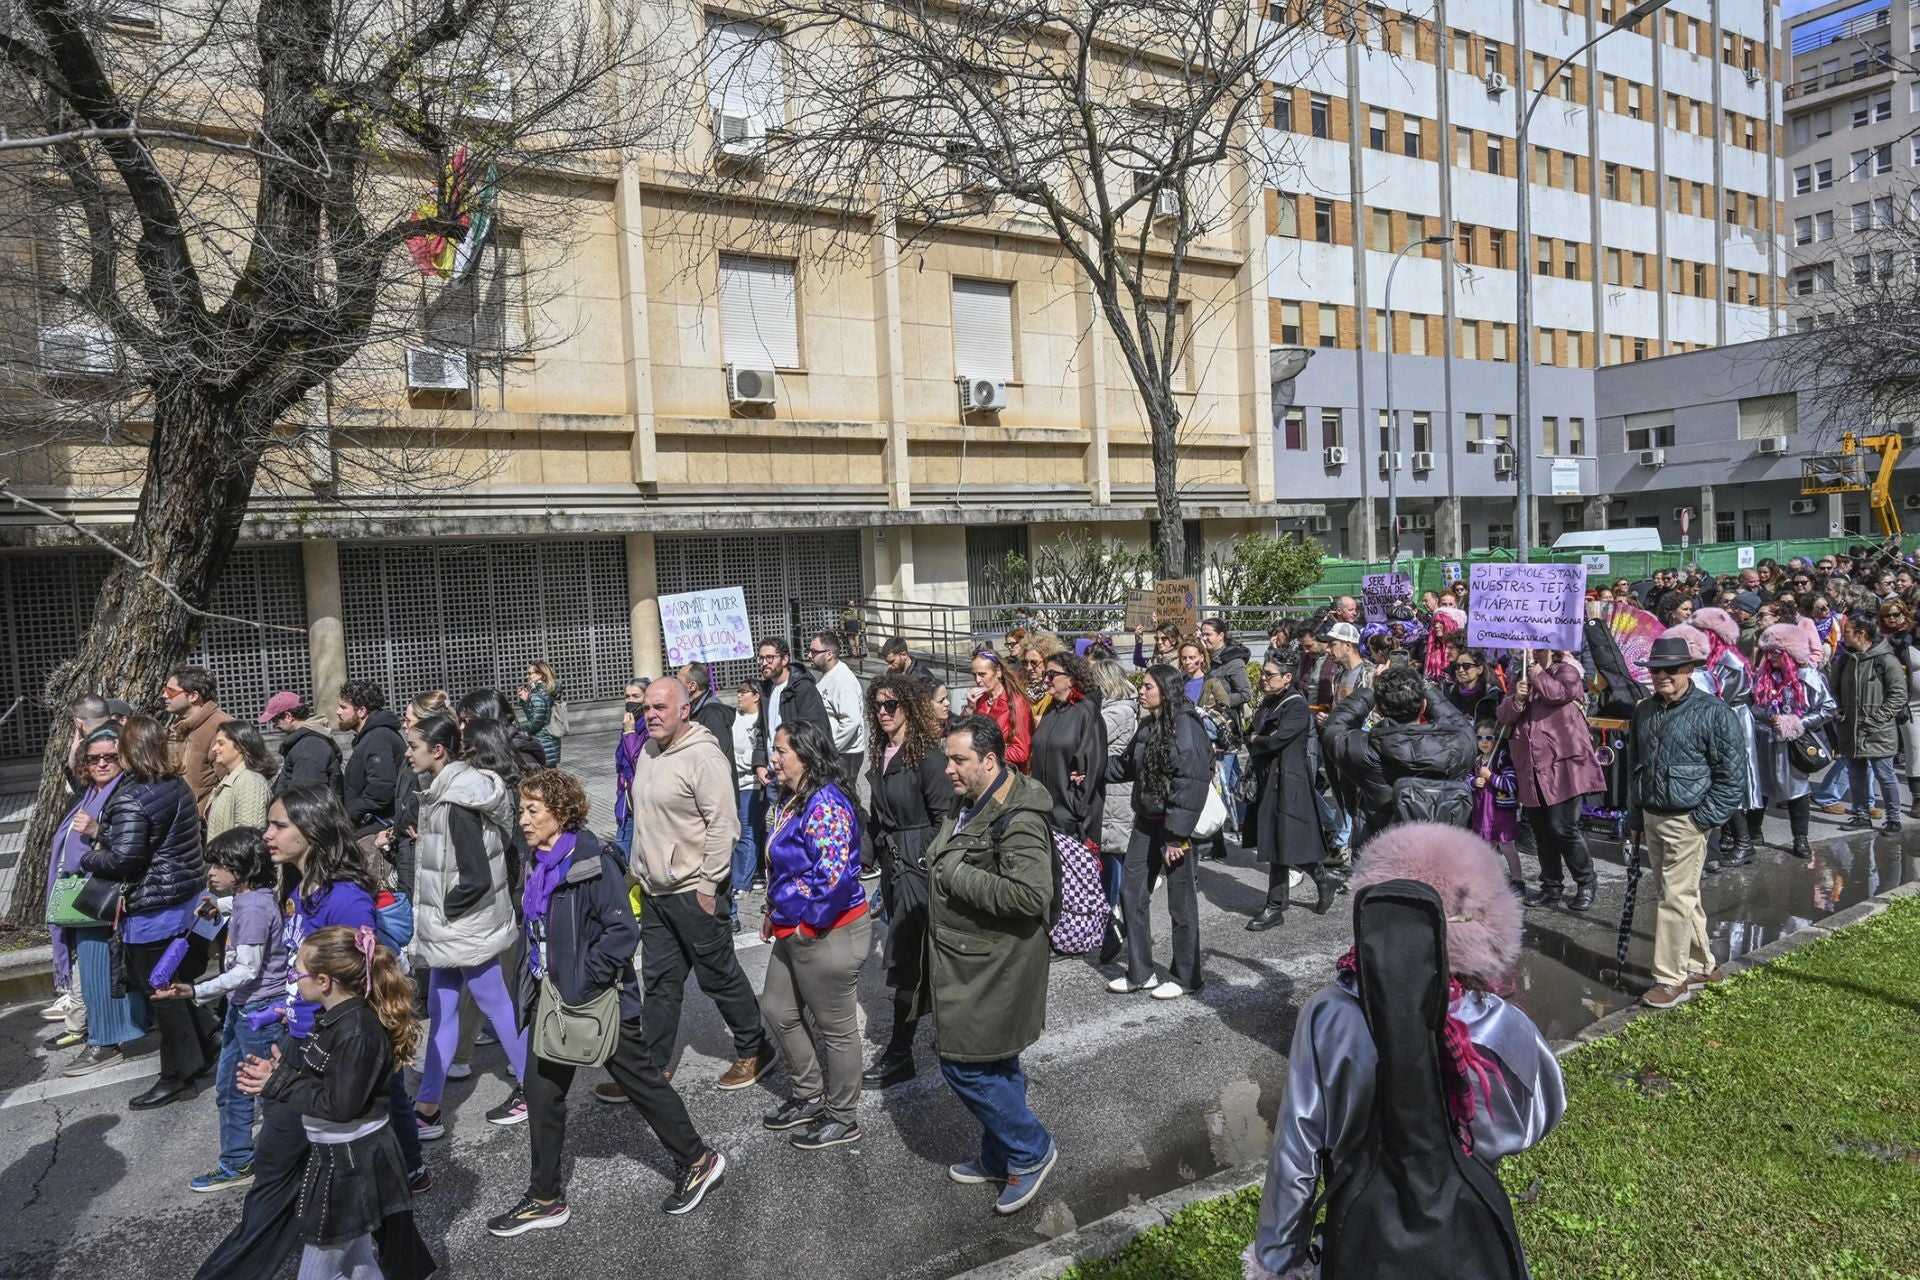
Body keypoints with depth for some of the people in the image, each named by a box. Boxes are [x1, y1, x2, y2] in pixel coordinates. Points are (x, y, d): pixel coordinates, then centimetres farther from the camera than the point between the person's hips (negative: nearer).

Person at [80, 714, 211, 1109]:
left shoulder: (130, 799, -19)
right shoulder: (179, 786, 6)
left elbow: (123, 859, -23)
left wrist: (88, 858, -2)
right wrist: (104, 841, 19)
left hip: (153, 912, -8)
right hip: (189, 898, 8)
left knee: (161, 991, 4)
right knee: (181, 983, 20)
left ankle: (178, 1072, 14)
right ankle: (204, 1047, 27)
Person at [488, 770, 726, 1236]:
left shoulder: (593, 860, -22)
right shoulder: (541, 863, 4)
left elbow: (623, 931, -26)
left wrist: (585, 982, -23)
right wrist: (536, 986, 13)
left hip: (598, 1000, -8)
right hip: (555, 997, 8)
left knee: (641, 1081, 7)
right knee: (542, 1092, 12)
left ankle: (697, 1161, 27)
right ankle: (545, 1199, 29)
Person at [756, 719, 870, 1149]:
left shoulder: (826, 805, -25)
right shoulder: (792, 799, 7)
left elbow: (835, 875, -30)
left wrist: (809, 925, -19)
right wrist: (773, 911, 17)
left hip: (828, 935, -10)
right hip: (794, 932, 10)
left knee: (836, 1028, 7)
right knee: (778, 1010, 21)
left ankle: (842, 1118, 26)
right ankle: (807, 1096, 40)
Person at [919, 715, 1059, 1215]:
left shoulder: (1018, 821, -23)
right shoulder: (968, 803, 9)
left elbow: (1031, 895, -32)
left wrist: (957, 875, -26)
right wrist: (941, 868, 7)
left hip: (992, 970, -9)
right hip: (969, 965, 10)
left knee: (965, 1065, -2)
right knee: (993, 1065, 20)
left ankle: (1030, 1149, 17)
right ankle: (1000, 1157, 36)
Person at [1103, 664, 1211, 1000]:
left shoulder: (1185, 727, -17)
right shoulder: (1149, 726, 9)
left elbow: (1190, 785, -21)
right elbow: (1128, 766, 19)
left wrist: (1176, 834, -21)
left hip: (1173, 824, -9)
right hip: (1146, 821, 9)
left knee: (1180, 901, 5)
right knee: (1131, 891, 11)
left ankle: (1185, 977, 21)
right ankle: (1140, 972, 23)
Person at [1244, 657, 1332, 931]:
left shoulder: (1296, 706, -13)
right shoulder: (1268, 703, 14)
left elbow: (1277, 740, -22)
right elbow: (1251, 735, 13)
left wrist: (1256, 741, -4)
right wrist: (1261, 740, -8)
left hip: (1287, 782, -9)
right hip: (1268, 781, 9)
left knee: (1282, 843, -3)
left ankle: (1275, 906, 8)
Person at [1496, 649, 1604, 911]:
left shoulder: (1567, 671, 3)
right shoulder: (1522, 679, 19)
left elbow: (1558, 693, -19)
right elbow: (1504, 715, 9)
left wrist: (1538, 674, -4)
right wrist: (1518, 699, -9)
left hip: (1562, 764, -6)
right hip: (1532, 768, 6)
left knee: (1563, 827, -9)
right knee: (1541, 830, 11)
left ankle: (1586, 882, 11)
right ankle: (1551, 886, 22)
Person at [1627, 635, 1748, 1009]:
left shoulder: (1713, 712, -10)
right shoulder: (1643, 712, 9)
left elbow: (1733, 774, -10)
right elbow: (1633, 765, 18)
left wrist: (1703, 818, -13)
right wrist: (1634, 817, 16)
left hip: (1687, 821, -7)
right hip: (1651, 817, 7)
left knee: (1676, 899, -5)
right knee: (1685, 897, 17)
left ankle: (1671, 979, 2)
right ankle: (1701, 966, 29)